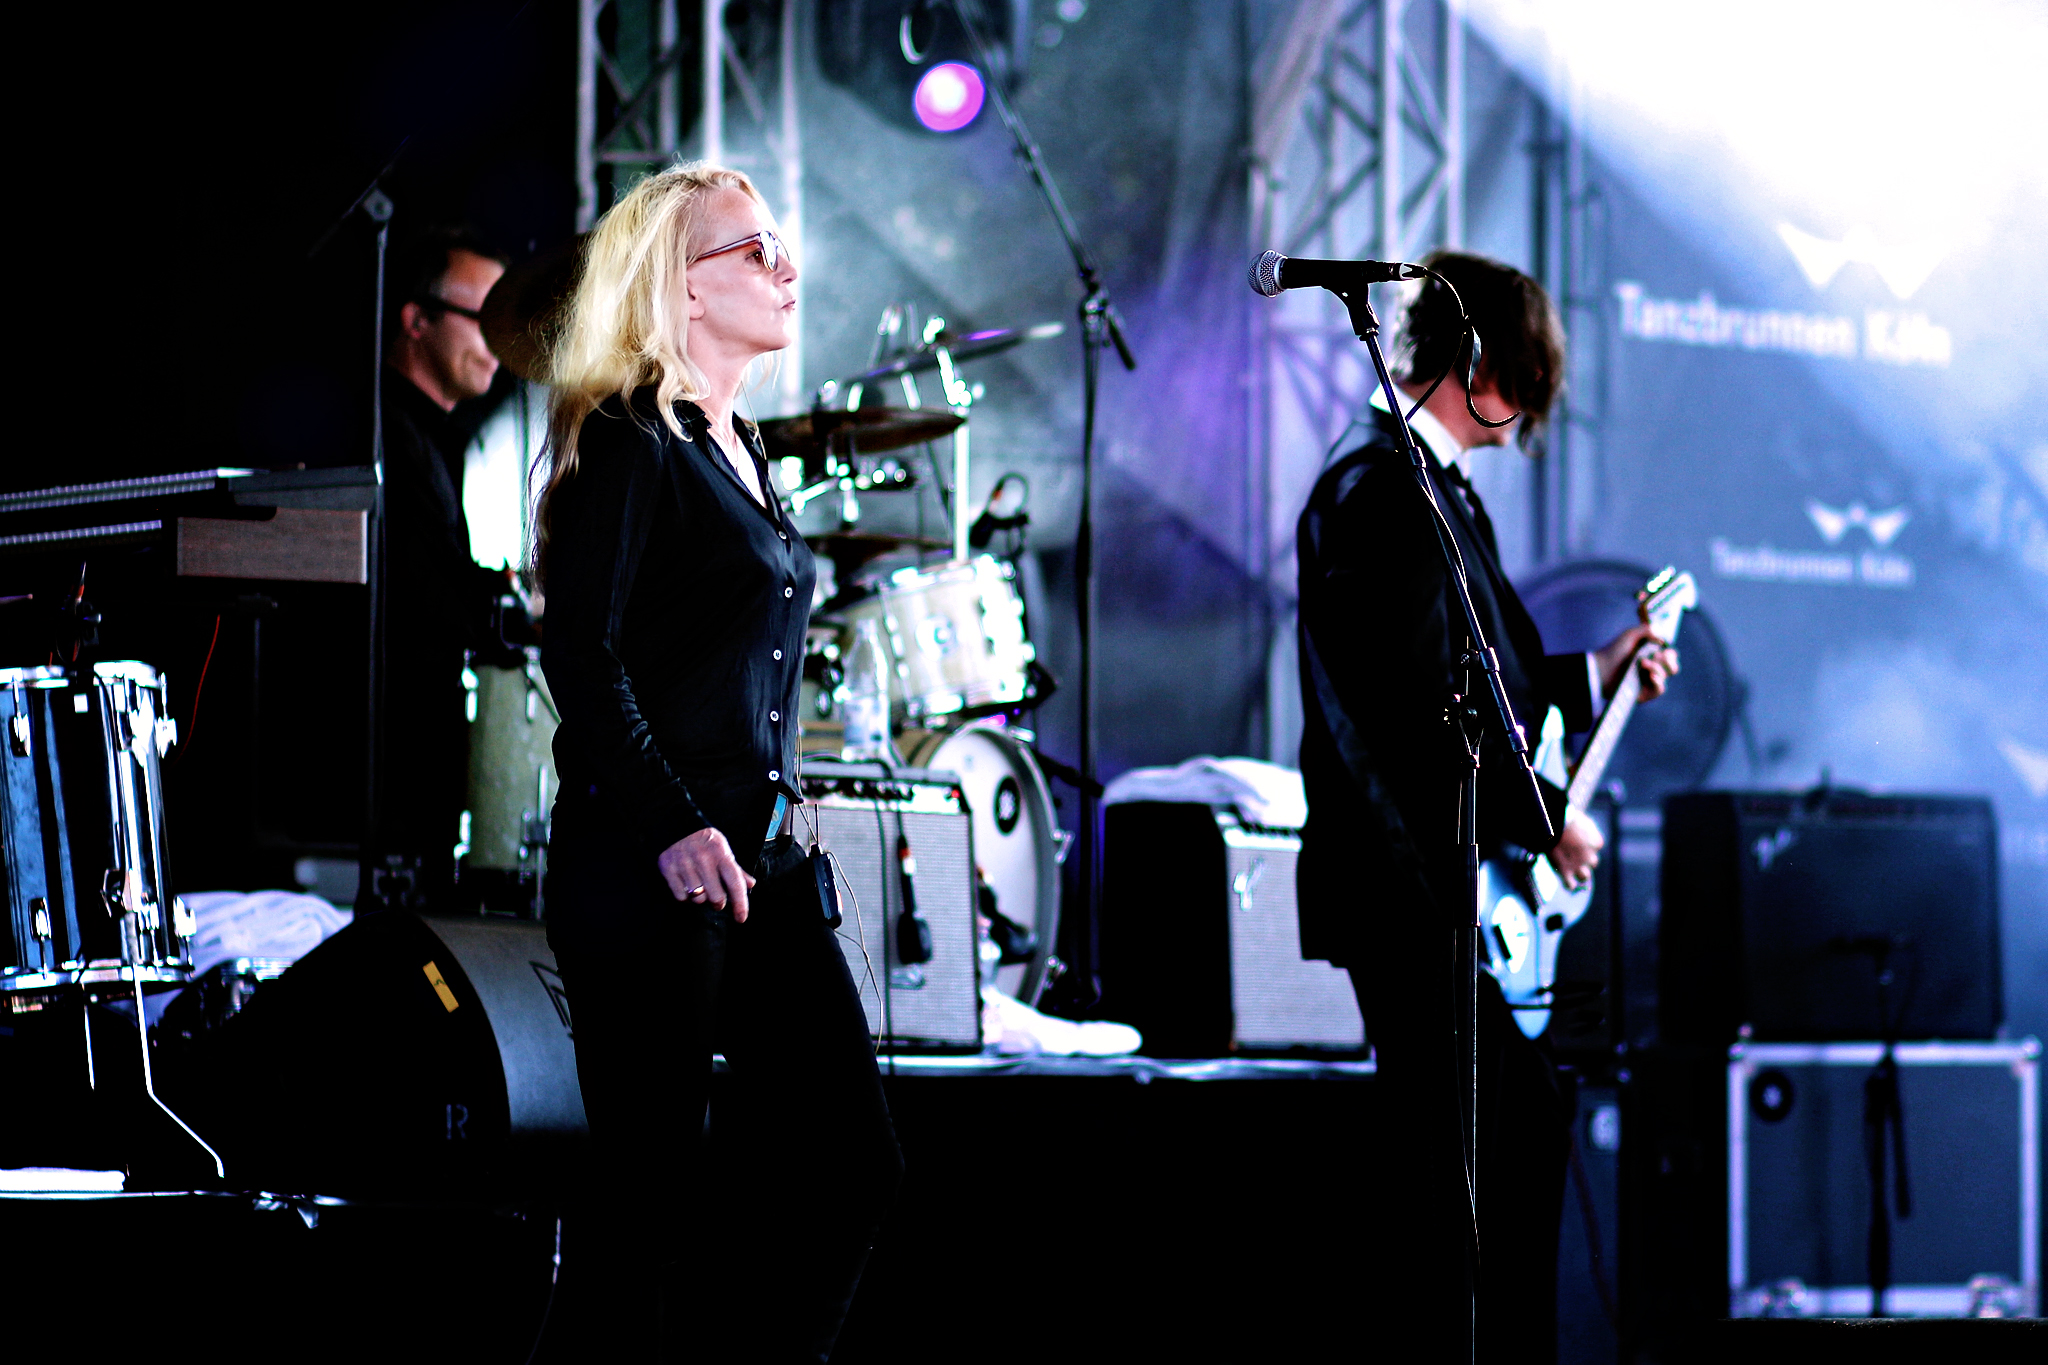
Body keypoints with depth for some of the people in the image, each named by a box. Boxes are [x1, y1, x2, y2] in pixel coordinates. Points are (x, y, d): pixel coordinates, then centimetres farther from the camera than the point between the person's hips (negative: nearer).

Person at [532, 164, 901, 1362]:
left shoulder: (738, 445, 17)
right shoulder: (626, 441, -9)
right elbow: (583, 654, -16)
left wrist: (775, 809, 17)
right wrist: (672, 826, -21)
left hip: (760, 855, 9)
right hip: (645, 863, -9)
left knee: (848, 1161, 6)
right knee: (661, 1188, -3)